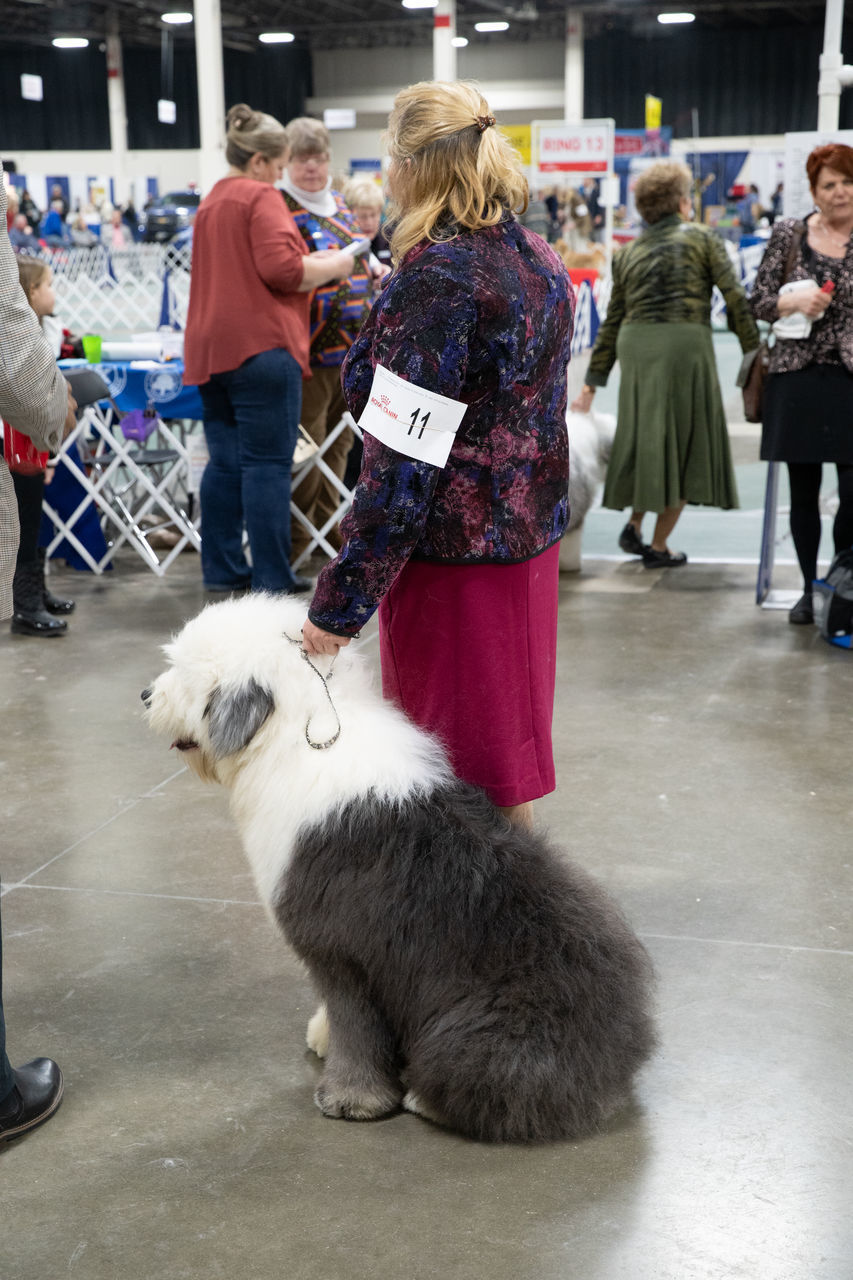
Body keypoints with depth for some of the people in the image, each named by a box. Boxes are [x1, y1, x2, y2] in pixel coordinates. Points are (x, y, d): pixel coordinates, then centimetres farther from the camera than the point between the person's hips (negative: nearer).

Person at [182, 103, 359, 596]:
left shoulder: (211, 202, 22)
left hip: (210, 347, 9)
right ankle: (272, 578, -3)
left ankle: (223, 569, 15)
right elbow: (280, 267, -18)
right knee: (268, 463, -5)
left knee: (226, 461, 11)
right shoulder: (262, 197, -6)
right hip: (261, 346, -9)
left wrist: (317, 263, 23)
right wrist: (333, 266, -3)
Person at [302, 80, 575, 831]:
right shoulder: (542, 262, 8)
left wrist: (341, 602, -19)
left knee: (455, 767, 4)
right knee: (510, 737, 20)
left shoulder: (438, 276, -19)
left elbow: (403, 460, -23)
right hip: (531, 536, 9)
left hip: (455, 552, -9)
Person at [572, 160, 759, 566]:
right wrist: (755, 353, 3)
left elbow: (612, 323, 18)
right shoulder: (702, 240, 8)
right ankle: (658, 546, 9)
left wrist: (591, 386, 21)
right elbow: (736, 300, -1)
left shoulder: (627, 253, 18)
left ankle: (634, 524, 13)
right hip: (686, 343, -4)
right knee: (683, 442, 6)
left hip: (634, 346, 4)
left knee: (644, 437, 20)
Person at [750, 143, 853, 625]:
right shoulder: (789, 234, 4)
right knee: (803, 491, 8)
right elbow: (758, 301, 5)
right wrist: (794, 302, -13)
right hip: (798, 379, 1)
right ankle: (810, 589, 22)